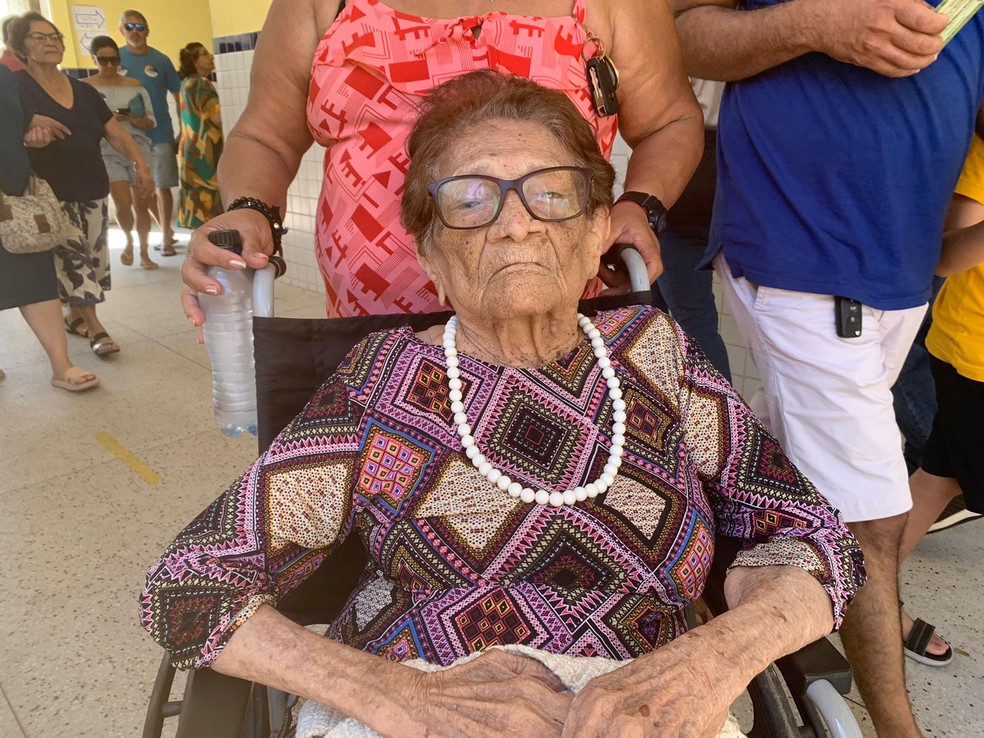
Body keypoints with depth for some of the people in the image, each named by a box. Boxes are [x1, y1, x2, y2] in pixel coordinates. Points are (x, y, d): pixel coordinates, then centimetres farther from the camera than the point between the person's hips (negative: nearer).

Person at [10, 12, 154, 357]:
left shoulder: (84, 91, 11)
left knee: (92, 258, 9)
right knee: (72, 259, -8)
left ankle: (74, 316, 27)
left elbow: (116, 133, 8)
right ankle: (95, 328, -4)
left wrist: (140, 163, -6)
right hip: (51, 194, -5)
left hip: (92, 191, 5)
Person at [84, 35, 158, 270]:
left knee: (142, 204, 2)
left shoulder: (134, 85, 7)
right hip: (107, 151, -2)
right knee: (123, 203, -14)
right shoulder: (85, 87, 1)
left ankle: (144, 253, 17)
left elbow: (151, 121, 8)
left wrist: (135, 120, -12)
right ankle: (129, 241, 17)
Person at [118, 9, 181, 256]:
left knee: (162, 187, 0)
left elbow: (179, 96, 3)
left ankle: (166, 238, 10)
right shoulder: (117, 58, 2)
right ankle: (166, 230, 27)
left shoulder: (160, 60, -1)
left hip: (161, 134, -2)